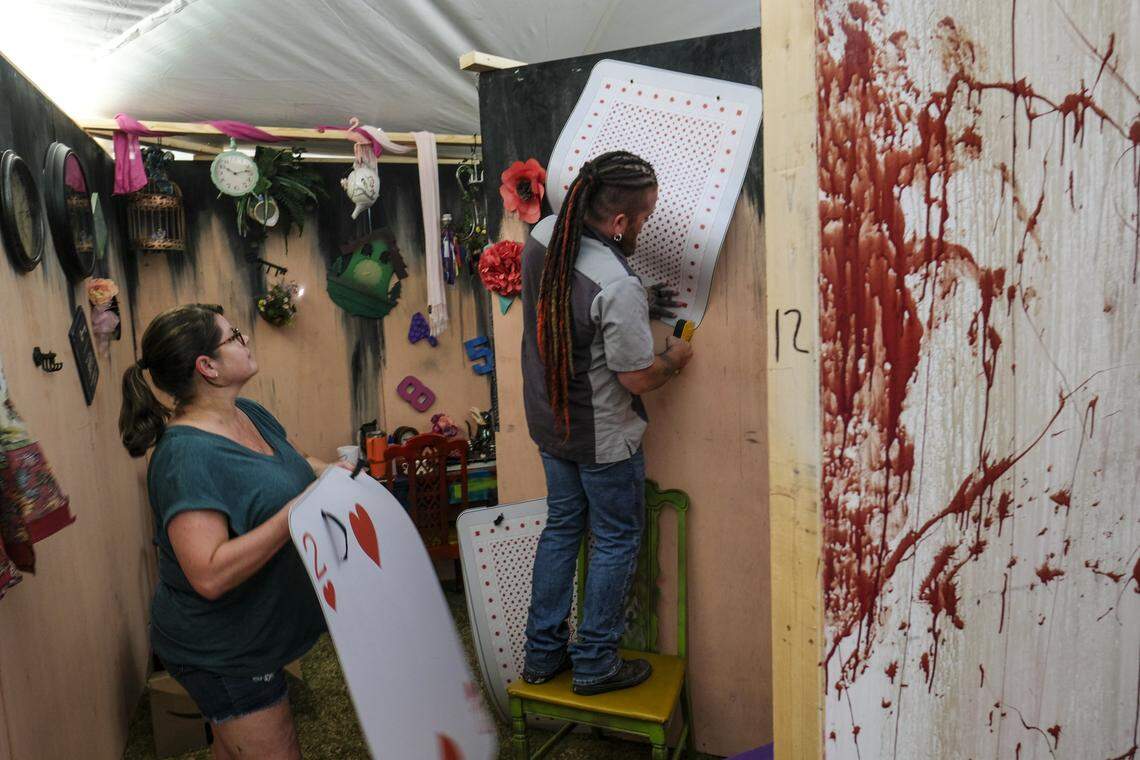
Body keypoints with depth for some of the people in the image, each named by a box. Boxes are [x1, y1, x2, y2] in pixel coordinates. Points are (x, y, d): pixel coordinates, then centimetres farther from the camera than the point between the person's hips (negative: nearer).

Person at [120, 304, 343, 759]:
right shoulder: (186, 457, -27)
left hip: (255, 634, 9)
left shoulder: (249, 412, 0)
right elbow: (210, 576, -33)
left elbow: (297, 463, 18)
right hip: (221, 654, -8)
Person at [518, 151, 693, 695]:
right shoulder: (618, 288, -31)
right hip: (604, 439, -7)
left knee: (561, 528, 21)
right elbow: (638, 379, -21)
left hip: (549, 421, 8)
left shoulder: (543, 235, -7)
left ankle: (542, 654, 31)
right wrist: (674, 359, -1)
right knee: (616, 541, 12)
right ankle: (595, 665, 25)